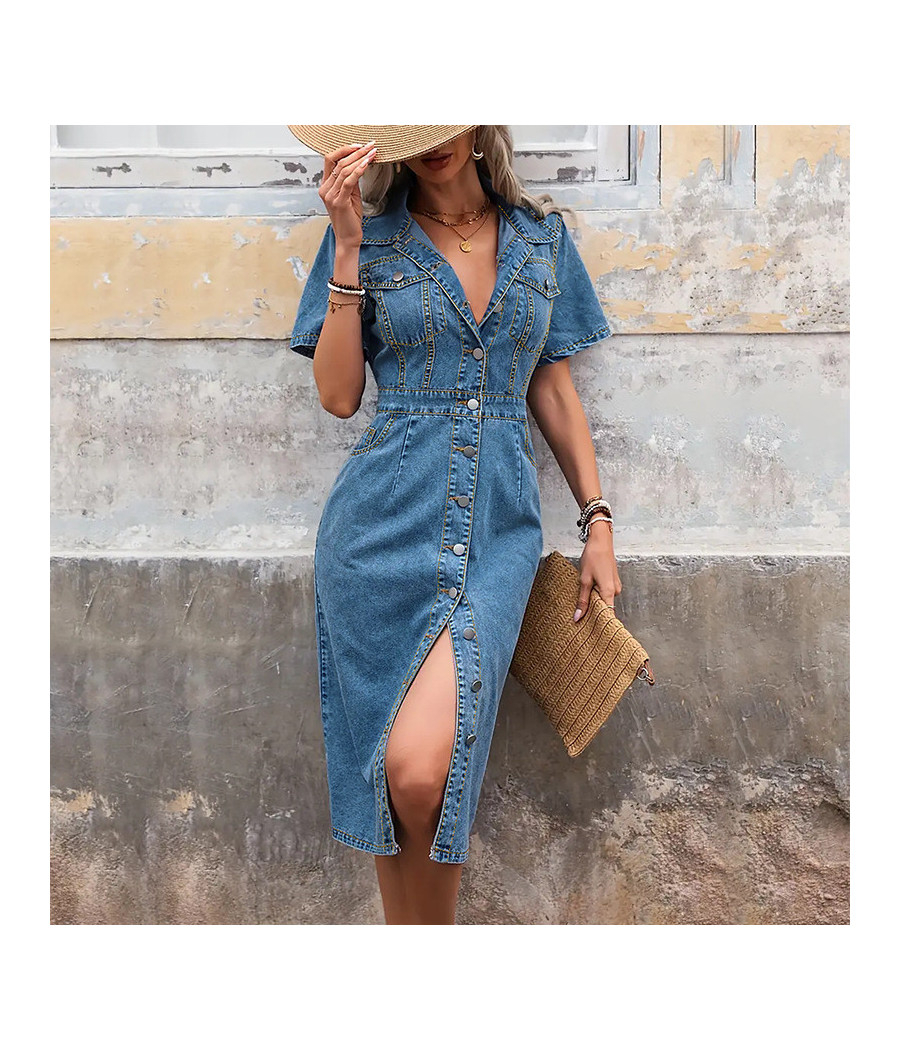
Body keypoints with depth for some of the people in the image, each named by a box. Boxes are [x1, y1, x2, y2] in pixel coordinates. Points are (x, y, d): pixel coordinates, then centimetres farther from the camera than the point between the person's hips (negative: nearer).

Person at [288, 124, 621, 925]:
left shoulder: (542, 234, 12)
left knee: (423, 768, -15)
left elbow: (554, 390, 14)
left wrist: (598, 522, 10)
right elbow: (339, 395, -1)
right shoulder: (368, 235, 6)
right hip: (386, 517, 0)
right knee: (401, 775, 1)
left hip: (498, 525, 0)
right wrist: (349, 246, -6)